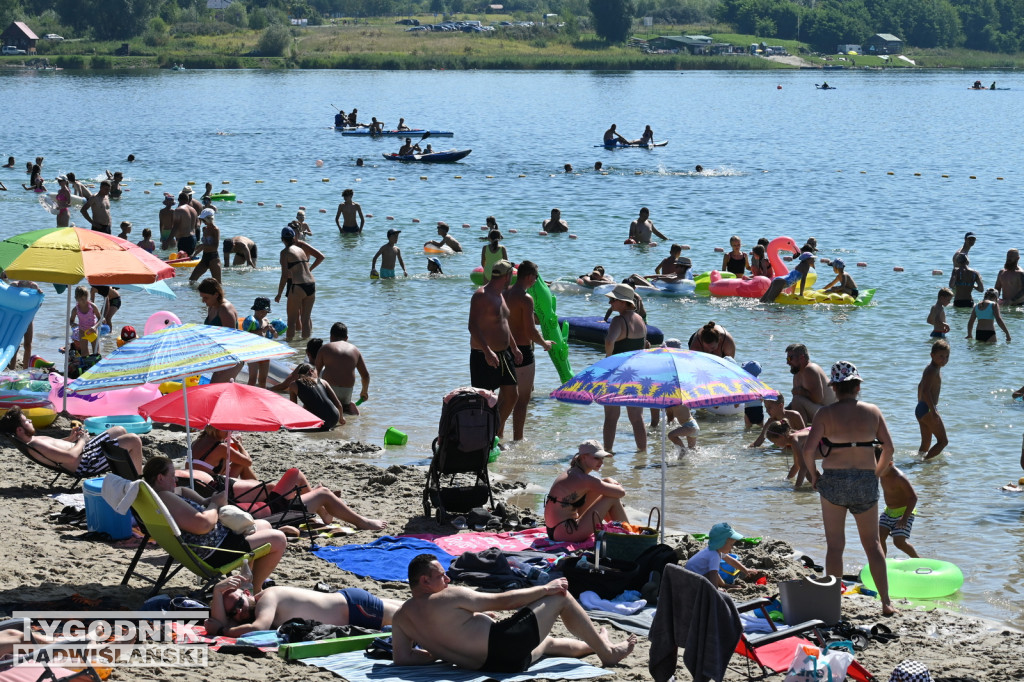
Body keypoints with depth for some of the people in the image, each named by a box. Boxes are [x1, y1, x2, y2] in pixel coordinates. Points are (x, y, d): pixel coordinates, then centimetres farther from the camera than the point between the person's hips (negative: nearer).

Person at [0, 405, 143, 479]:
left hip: (84, 450, 11)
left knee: (120, 430, 27)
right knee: (134, 440, -11)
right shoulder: (35, 447, -30)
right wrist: (82, 440, -15)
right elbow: (71, 456, -32)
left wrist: (70, 438, 7)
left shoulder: (31, 440, 1)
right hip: (86, 465, -11)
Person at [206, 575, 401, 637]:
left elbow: (257, 628, -43)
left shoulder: (267, 598, -27)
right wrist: (217, 592, -27)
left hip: (353, 605, -8)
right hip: (343, 600, 8)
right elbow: (220, 623, -13)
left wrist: (220, 630, -33)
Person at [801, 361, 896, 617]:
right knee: (872, 543, 12)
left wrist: (813, 474, 2)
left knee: (835, 544, 6)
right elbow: (888, 447, 1)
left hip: (833, 480, -2)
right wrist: (877, 473, 14)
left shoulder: (826, 414, -7)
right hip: (866, 481, 2)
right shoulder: (872, 411, 2)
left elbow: (808, 448, -14)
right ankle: (886, 602, 8)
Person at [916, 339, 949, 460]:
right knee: (942, 441, -7)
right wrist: (933, 410, -31)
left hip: (920, 408, 10)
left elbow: (920, 387, 30)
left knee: (926, 444, 13)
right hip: (927, 409, -10)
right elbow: (926, 391, -27)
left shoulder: (930, 368, 17)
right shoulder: (933, 370, -15)